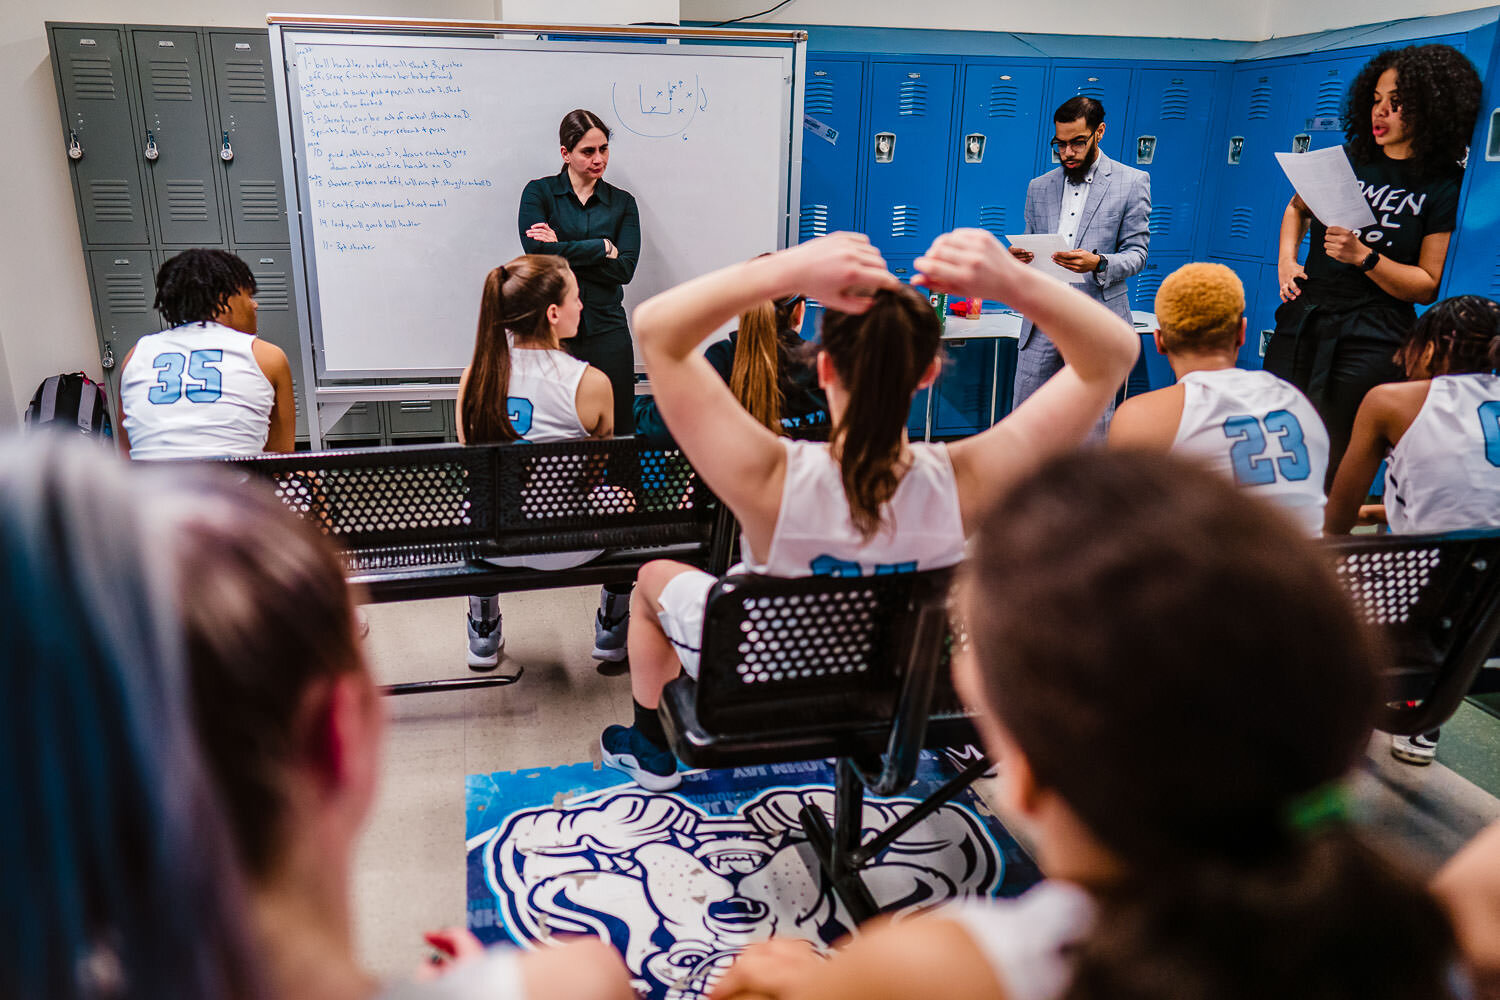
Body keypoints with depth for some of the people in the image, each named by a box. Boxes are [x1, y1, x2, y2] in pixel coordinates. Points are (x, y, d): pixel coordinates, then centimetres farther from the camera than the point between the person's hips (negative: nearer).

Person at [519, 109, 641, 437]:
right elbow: (537, 252, -12)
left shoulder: (622, 202, 10)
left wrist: (562, 249, -10)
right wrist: (603, 247, -9)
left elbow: (624, 268, -4)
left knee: (617, 430, 1)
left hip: (606, 330, 2)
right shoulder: (539, 192, 5)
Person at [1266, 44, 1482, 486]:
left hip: (1370, 340, -4)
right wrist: (1286, 259, 10)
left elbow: (1428, 285, -5)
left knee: (1333, 463, -7)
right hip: (1302, 322, 4)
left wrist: (1364, 256, -18)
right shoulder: (1347, 159, 9)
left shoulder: (1446, 188, -3)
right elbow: (1298, 207, 28)